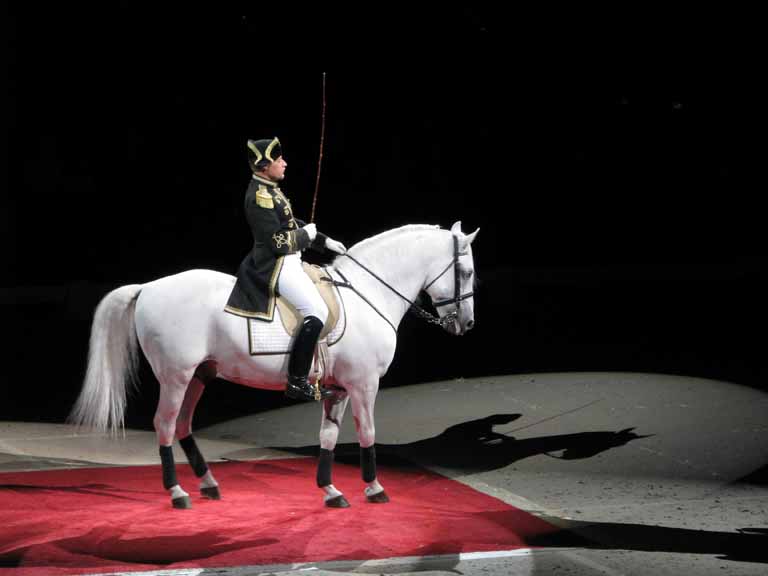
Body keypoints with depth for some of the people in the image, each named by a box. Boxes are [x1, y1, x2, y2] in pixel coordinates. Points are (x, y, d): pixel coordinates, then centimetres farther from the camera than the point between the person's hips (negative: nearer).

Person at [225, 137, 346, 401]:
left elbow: (290, 225, 21)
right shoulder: (260, 197, -20)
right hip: (276, 268, -11)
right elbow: (278, 242, -23)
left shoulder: (270, 190, 12)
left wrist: (325, 242, 16)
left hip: (287, 263, 11)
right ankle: (297, 382, -16)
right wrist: (307, 235, -8)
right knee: (318, 313, -17)